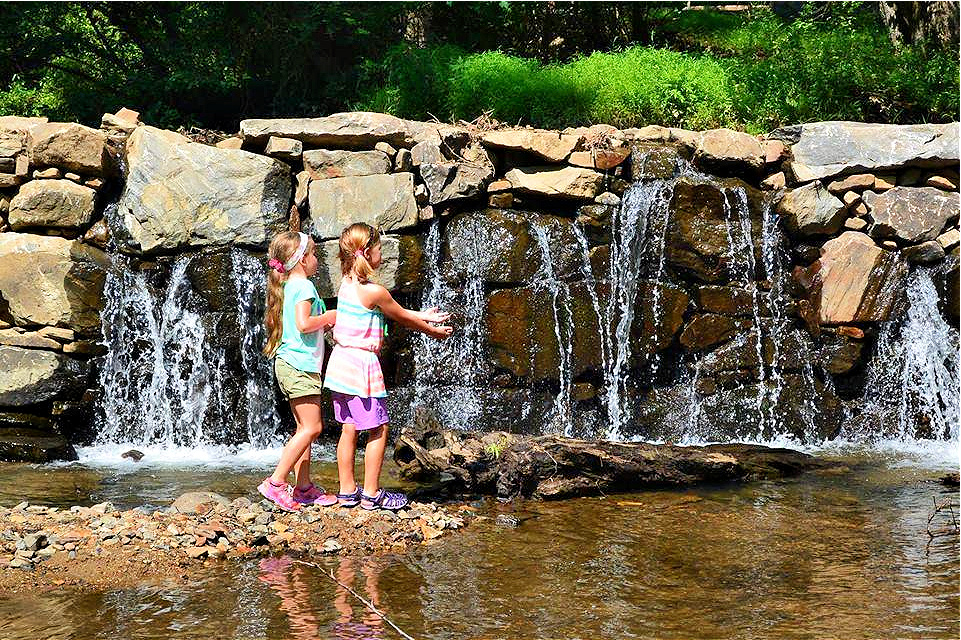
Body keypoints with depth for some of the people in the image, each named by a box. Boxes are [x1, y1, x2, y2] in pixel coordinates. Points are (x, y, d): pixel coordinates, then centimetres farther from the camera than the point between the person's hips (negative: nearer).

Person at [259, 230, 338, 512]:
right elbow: (304, 323, -24)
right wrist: (329, 316, -9)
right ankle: (276, 482, -13)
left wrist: (323, 325, 15)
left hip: (289, 364, 10)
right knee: (311, 427, -11)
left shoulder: (287, 286, 16)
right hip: (300, 364, -10)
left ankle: (303, 487, 14)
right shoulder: (304, 286, -12)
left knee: (306, 427, 12)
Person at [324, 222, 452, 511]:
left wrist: (423, 316, 23)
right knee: (378, 430, 1)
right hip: (362, 363, -8)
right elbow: (403, 317, -2)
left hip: (341, 363, 8)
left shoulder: (346, 284, 8)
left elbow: (395, 313, 17)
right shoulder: (375, 292, -17)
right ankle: (371, 494, 5)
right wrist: (433, 331, 14)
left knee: (349, 428, 13)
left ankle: (347, 490, 19)